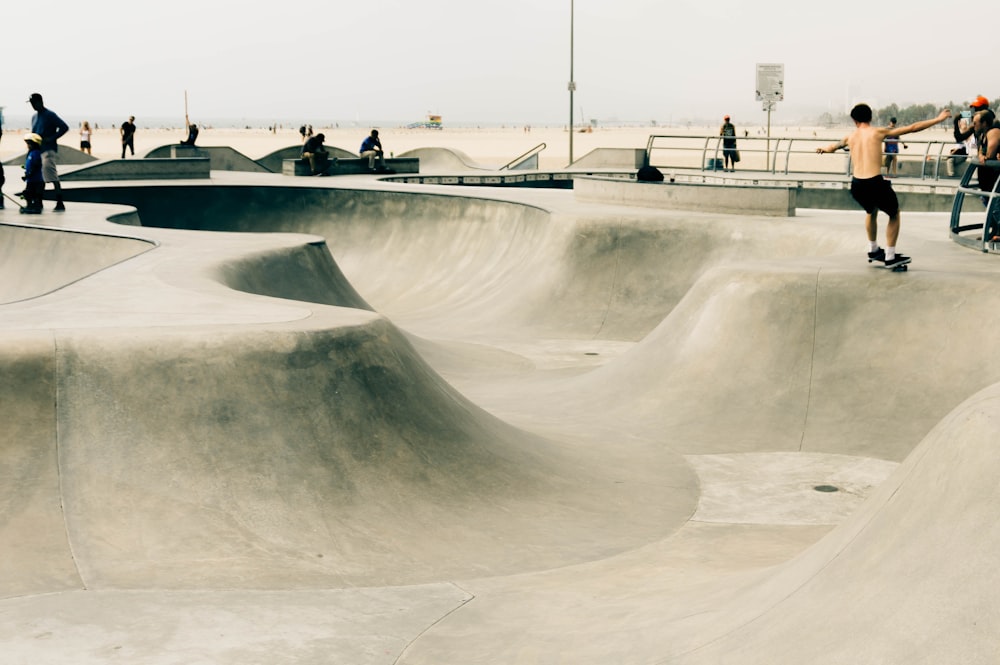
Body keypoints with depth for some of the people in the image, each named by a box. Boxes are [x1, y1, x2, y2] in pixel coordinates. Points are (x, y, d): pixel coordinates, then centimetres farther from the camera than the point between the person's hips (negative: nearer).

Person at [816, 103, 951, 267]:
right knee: (894, 214, 21)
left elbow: (832, 147, 35)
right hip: (875, 184, -5)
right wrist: (938, 119, 9)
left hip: (856, 186, 5)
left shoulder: (850, 137, 14)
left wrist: (823, 149, 59)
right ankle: (890, 257, 17)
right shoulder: (878, 132, 2)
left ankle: (873, 250, 44)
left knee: (871, 211, 36)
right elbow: (911, 128, 2)